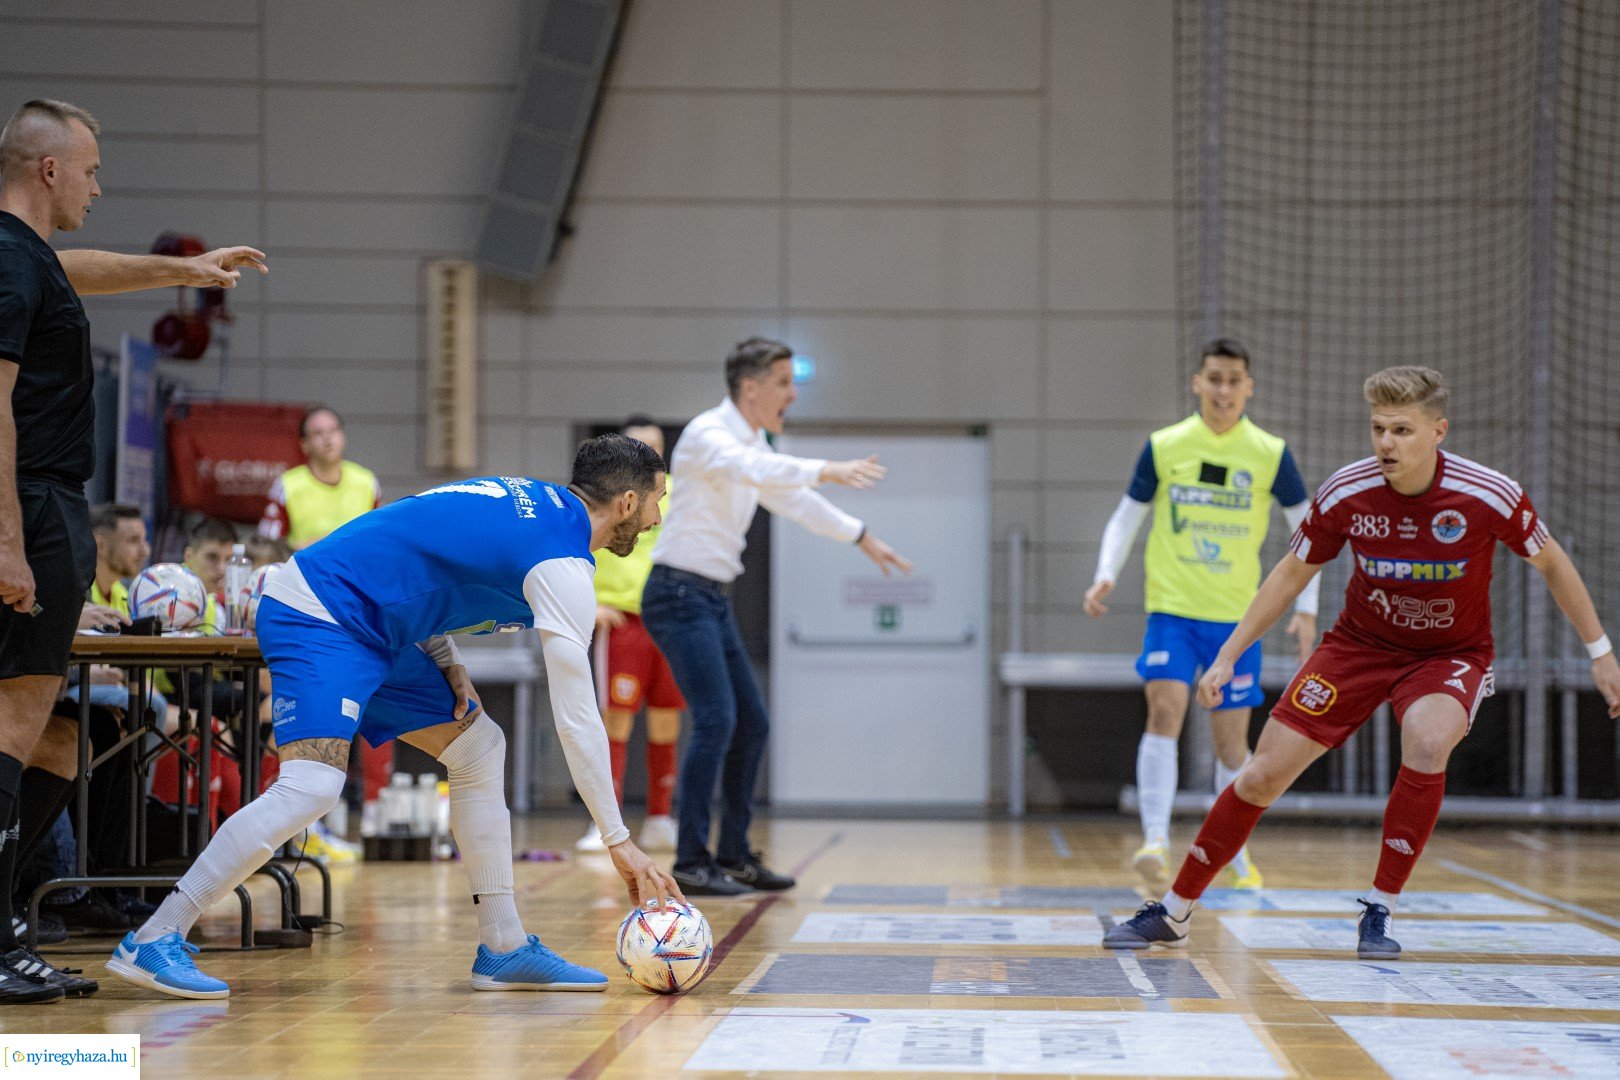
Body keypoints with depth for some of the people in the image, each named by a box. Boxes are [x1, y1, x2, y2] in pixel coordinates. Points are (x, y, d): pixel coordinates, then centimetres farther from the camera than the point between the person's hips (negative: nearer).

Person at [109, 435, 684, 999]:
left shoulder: (530, 498, 12)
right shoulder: (563, 567, -15)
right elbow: (577, 719, -17)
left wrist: (447, 663, 8)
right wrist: (619, 841, -13)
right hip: (317, 617, -11)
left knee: (479, 749, 10)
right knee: (311, 786, -25)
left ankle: (503, 948, 12)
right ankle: (152, 941, -20)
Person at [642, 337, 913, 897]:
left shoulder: (753, 442, 14)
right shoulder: (708, 434, -15)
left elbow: (791, 498, 27)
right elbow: (752, 469, -37)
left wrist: (862, 537, 29)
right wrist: (824, 469, -48)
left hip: (713, 599, 10)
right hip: (679, 594, -10)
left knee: (752, 725, 9)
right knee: (716, 720, -17)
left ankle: (733, 855, 17)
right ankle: (691, 862, -14)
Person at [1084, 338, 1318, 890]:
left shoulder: (1270, 454, 0)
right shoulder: (1163, 446, 0)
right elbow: (1127, 516, 8)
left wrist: (1306, 609, 0)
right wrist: (1107, 574, -9)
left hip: (1236, 616, 1)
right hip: (1171, 609, -1)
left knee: (1231, 740, 6)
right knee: (1164, 711, -20)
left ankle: (1236, 853, 24)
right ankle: (1155, 840, -25)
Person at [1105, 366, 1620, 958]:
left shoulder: (1488, 496, -22)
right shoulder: (1345, 492, -17)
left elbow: (1551, 562, -3)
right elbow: (1291, 575, -1)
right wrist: (1227, 655, -2)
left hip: (1452, 653, -2)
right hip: (1360, 644, 2)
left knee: (1428, 739, -35)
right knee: (1262, 775, -4)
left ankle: (1379, 912, -18)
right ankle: (1173, 913, 14)